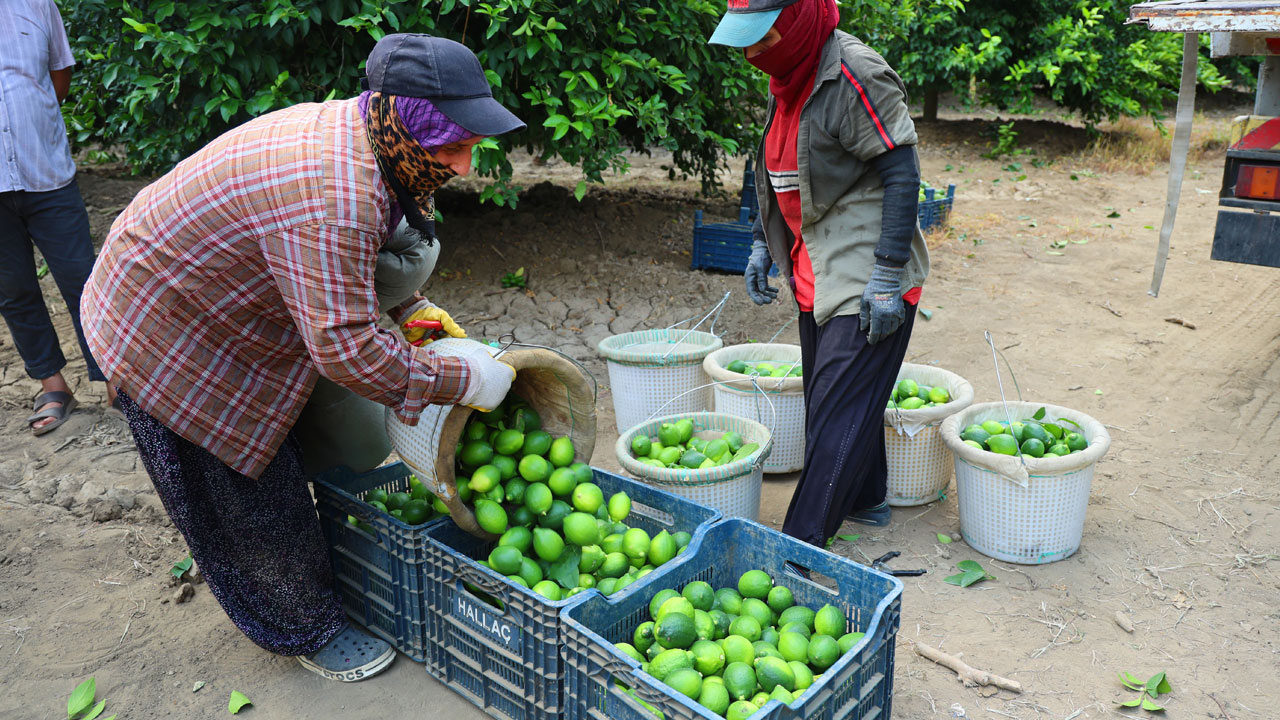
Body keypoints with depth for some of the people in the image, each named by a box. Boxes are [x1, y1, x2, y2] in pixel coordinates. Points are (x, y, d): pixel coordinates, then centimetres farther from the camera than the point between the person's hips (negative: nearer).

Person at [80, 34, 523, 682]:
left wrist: (407, 308, 2)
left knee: (274, 466, 22)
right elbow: (347, 349, -38)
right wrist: (463, 381, -29)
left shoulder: (349, 130, -6)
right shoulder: (334, 200, -39)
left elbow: (340, 266, 12)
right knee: (248, 496, 4)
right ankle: (305, 631, 23)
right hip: (161, 339, -10)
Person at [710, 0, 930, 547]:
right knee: (828, 397, 18)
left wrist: (888, 277, -21)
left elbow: (902, 175, -19)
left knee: (840, 411, -5)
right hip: (817, 276, 9)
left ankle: (801, 541, 1)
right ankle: (864, 499, 37)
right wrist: (762, 244, 15)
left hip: (864, 280, -9)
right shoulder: (788, 80, 8)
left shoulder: (855, 77, -19)